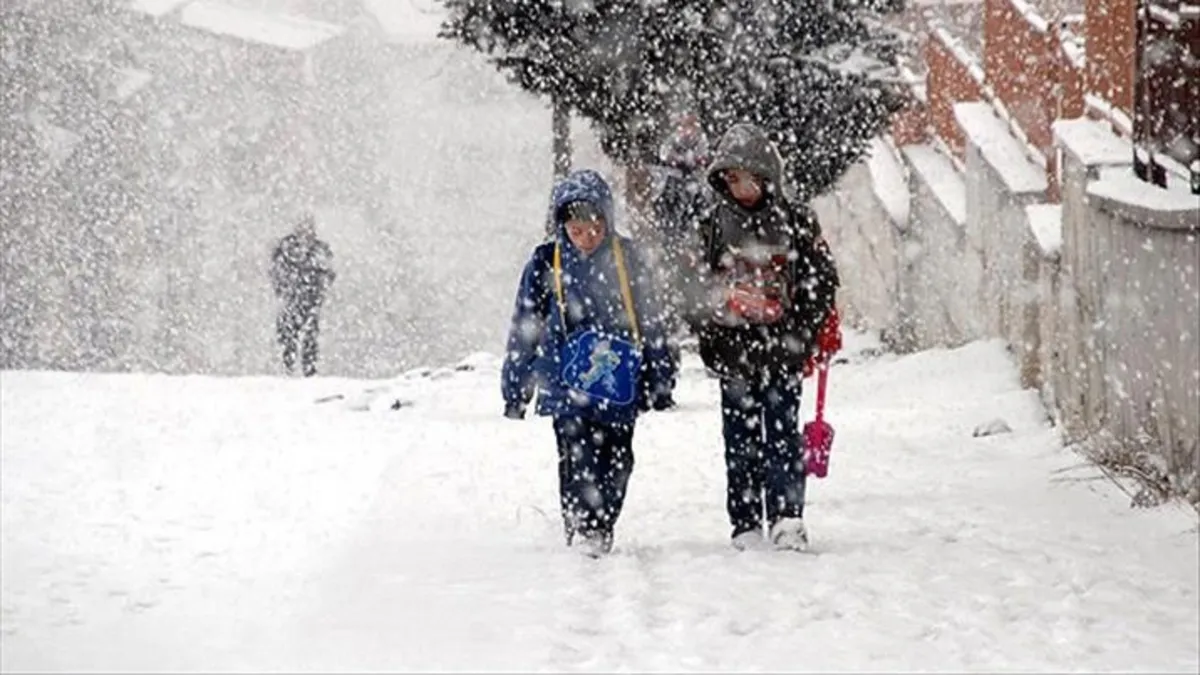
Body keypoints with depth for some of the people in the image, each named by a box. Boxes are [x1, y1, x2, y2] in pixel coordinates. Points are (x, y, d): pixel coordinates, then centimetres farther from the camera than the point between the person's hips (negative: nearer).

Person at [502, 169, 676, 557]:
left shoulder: (625, 258, 5)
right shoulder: (546, 263, 1)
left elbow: (649, 320, 12)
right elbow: (525, 328, 7)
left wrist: (659, 378, 13)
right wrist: (515, 386, 7)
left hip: (619, 382, 2)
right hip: (567, 383, -2)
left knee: (617, 460, 2)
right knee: (578, 460, -10)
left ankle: (602, 531, 14)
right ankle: (580, 531, -6)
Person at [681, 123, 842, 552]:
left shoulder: (796, 223, 4)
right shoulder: (712, 226, 7)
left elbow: (822, 279, 7)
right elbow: (698, 288, 8)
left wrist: (822, 329, -2)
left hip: (782, 349, -2)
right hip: (733, 351, 2)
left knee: (782, 433, -7)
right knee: (741, 440, 4)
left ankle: (787, 517, -9)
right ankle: (746, 525, 7)